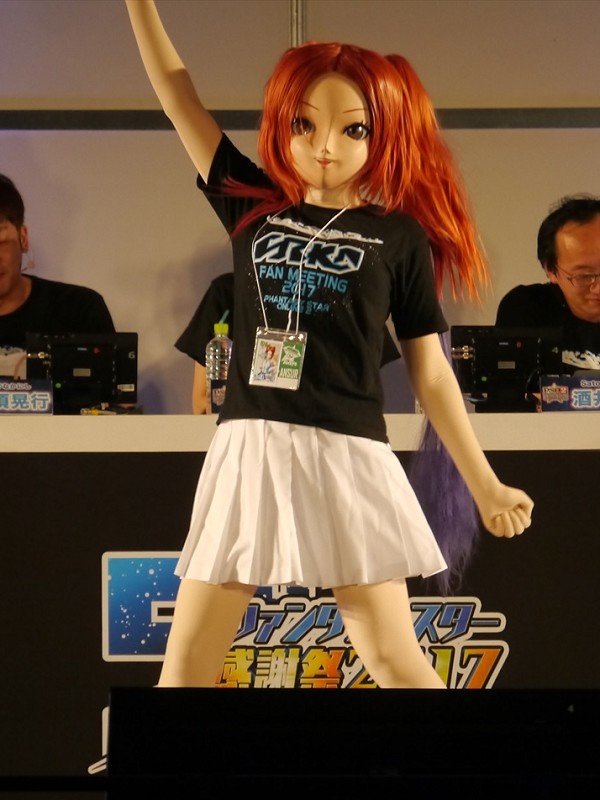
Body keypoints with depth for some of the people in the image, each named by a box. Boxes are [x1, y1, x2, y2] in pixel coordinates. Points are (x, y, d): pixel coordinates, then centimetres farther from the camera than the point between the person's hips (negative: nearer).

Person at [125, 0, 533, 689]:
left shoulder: (400, 236, 3)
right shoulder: (252, 205, 11)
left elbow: (430, 371, 7)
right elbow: (176, 92, 11)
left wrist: (485, 486, 8)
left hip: (345, 459, -3)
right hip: (247, 453, 3)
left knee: (395, 661, -3)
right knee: (185, 663, 2)